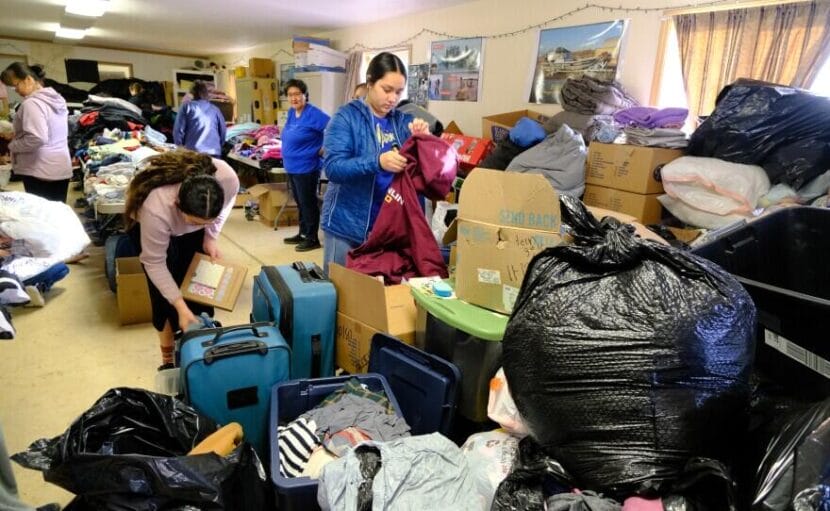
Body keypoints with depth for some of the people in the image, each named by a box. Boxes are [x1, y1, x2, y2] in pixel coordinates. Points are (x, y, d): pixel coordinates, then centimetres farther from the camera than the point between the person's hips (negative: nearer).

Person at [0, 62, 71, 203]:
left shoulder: (32, 103, -15)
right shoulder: (57, 99, 12)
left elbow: (37, 138, -25)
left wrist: (13, 145, -8)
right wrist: (16, 135, 20)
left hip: (40, 171, -8)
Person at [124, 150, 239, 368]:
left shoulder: (228, 179, -36)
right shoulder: (156, 209, -43)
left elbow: (227, 204, -10)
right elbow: (154, 263, -29)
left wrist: (211, 235, -16)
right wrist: (181, 307, -30)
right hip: (149, 226, -3)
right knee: (165, 294, -7)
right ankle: (169, 357, 9)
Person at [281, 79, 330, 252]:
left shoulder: (313, 114, -16)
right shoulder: (291, 113, 10)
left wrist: (324, 149, -19)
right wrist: (287, 157, 16)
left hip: (306, 168, -9)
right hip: (292, 167, 9)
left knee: (308, 203, -1)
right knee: (300, 203, 17)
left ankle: (312, 239, 9)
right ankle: (303, 234, 29)